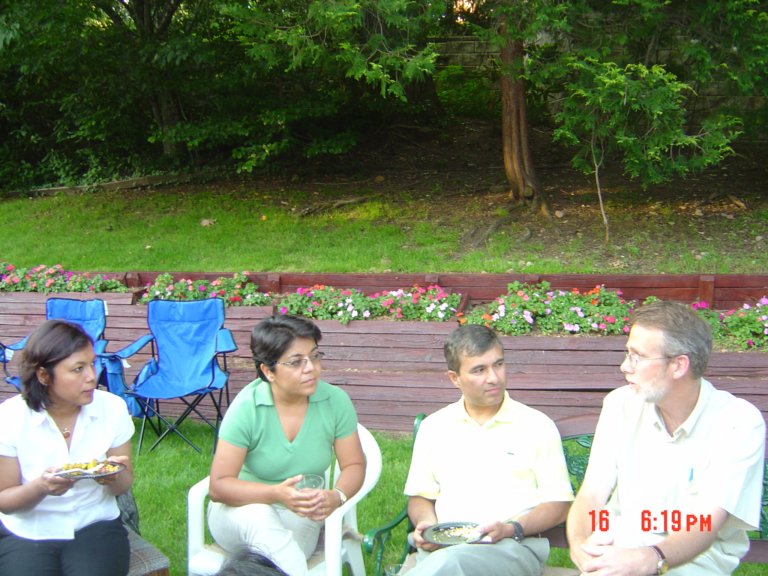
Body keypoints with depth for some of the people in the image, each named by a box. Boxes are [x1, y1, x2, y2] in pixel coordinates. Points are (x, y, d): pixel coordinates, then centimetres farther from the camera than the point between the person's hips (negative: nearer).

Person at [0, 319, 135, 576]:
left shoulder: (112, 408, -5)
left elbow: (124, 485, 4)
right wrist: (41, 487, -25)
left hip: (95, 526, 1)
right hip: (26, 534, -1)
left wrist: (115, 478, -20)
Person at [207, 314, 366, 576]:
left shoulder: (335, 401, -8)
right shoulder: (246, 408, -17)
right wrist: (275, 494, -35)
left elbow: (354, 465, -1)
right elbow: (218, 486, -18)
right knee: (258, 518, -37)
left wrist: (336, 496, -24)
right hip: (240, 512, -1)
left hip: (300, 518, 1)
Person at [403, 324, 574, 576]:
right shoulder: (434, 426, 18)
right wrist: (427, 524, -1)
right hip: (443, 545, 3)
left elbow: (558, 503, 6)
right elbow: (419, 495, 23)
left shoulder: (537, 425, 9)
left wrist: (513, 529, -13)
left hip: (515, 547, -2)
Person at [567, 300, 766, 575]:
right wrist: (580, 544, -26)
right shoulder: (621, 404, 1)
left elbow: (707, 523, -19)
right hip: (621, 543, 3)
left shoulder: (740, 423, -11)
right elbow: (592, 494, -4)